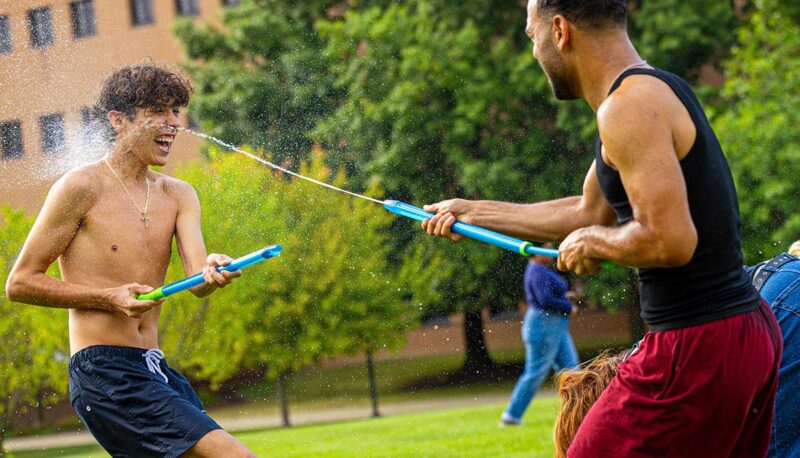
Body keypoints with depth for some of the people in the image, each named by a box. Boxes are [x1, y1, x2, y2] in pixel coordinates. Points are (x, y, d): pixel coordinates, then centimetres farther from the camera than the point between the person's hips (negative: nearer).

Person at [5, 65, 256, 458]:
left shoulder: (177, 196, 14)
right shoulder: (81, 188, -6)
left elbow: (198, 281, -2)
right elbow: (19, 283, -4)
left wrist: (213, 271, -27)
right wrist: (110, 298, -15)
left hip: (157, 371, 8)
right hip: (103, 373, -8)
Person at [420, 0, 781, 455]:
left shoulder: (629, 106, -16)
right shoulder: (660, 91, 16)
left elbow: (669, 240, -27)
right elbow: (589, 213, 27)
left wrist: (593, 242, -8)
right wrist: (473, 212, 33)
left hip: (695, 350, -10)